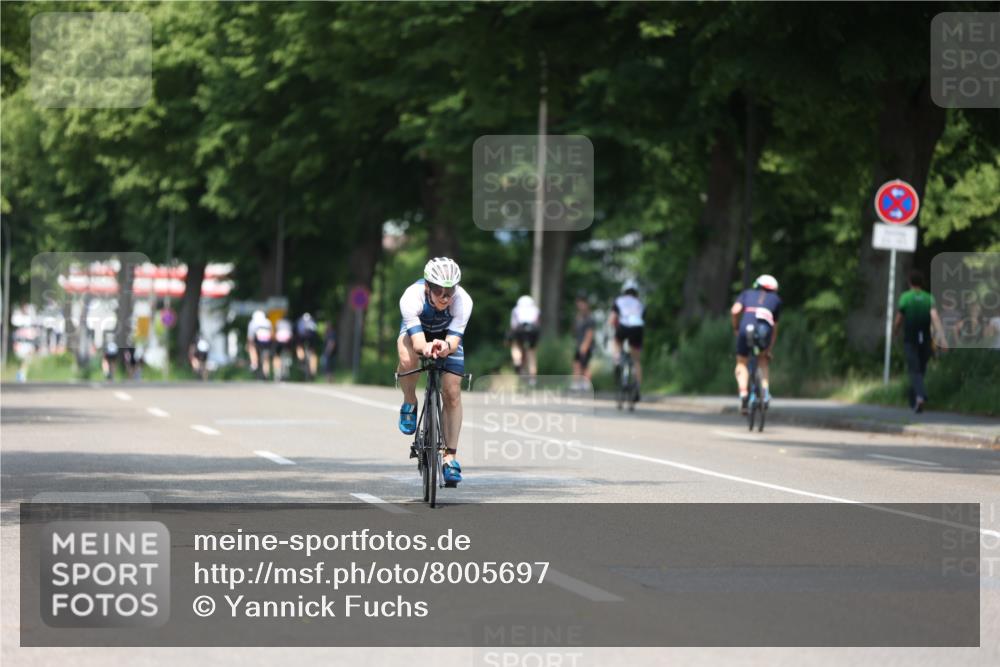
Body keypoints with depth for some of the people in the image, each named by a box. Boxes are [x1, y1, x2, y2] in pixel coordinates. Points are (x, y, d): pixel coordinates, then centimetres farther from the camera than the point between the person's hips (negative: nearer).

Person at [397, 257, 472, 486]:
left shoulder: (463, 301, -36)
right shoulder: (412, 298, -39)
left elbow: (454, 341, -40)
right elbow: (418, 342, -44)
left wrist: (445, 346, -63)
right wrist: (426, 348, -68)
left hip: (447, 335, 1)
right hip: (416, 331, -1)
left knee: (452, 393, -10)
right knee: (408, 360, -35)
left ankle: (451, 456, 1)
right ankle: (410, 404, -5)